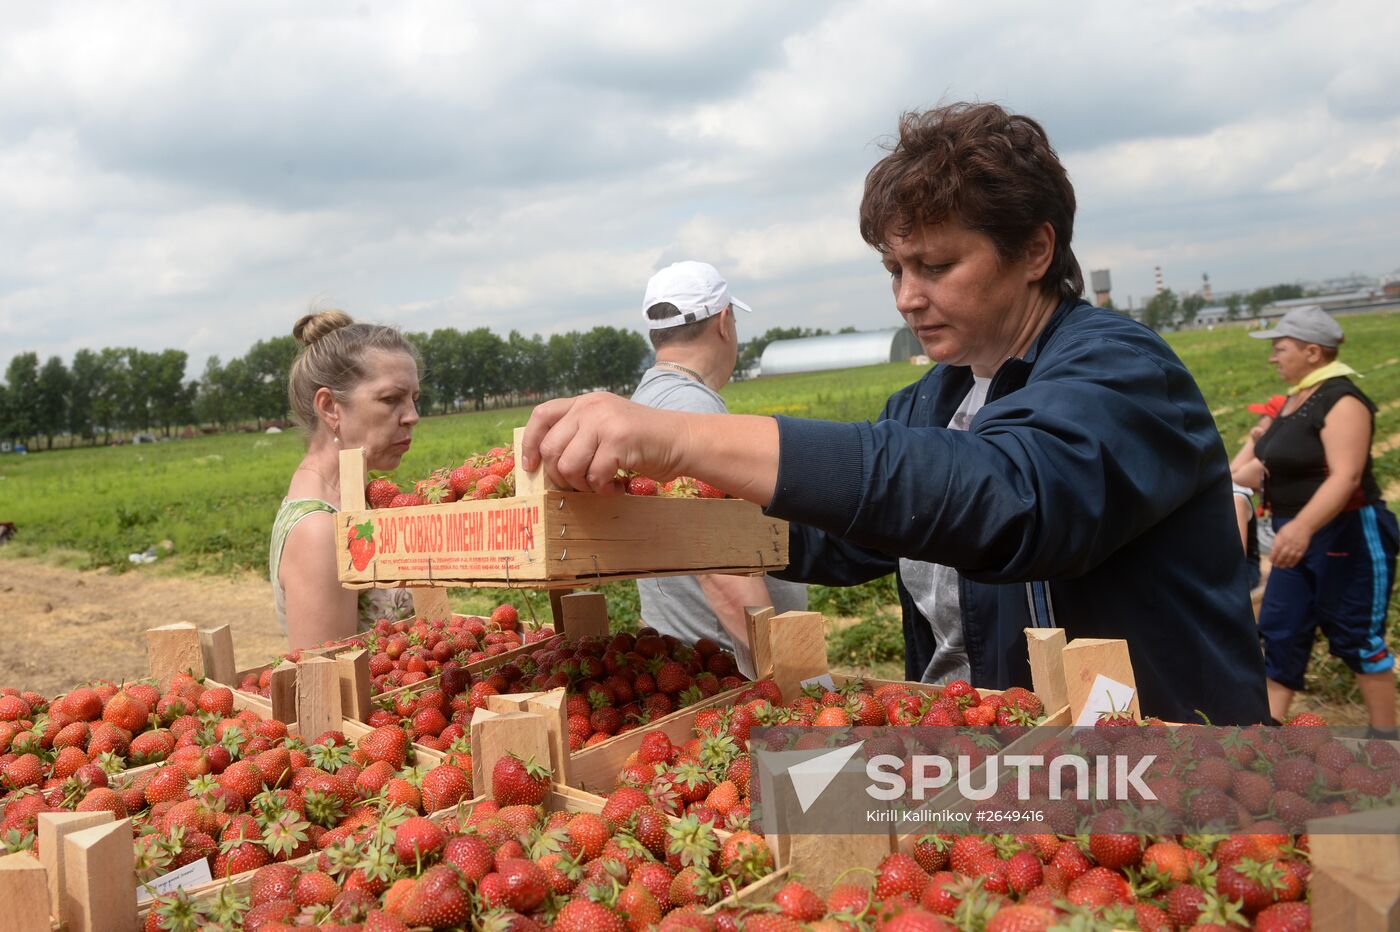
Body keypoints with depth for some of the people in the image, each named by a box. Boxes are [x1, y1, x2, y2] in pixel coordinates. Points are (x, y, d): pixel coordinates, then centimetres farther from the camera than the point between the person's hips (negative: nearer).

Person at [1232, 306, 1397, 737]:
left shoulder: (1341, 402, -18)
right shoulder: (1295, 400, 10)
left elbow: (1346, 476, -29)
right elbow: (1269, 465, 18)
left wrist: (1302, 527, -42)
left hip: (1348, 538, -9)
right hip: (1300, 539, 9)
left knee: (1357, 637, 3)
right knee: (1280, 632, 8)